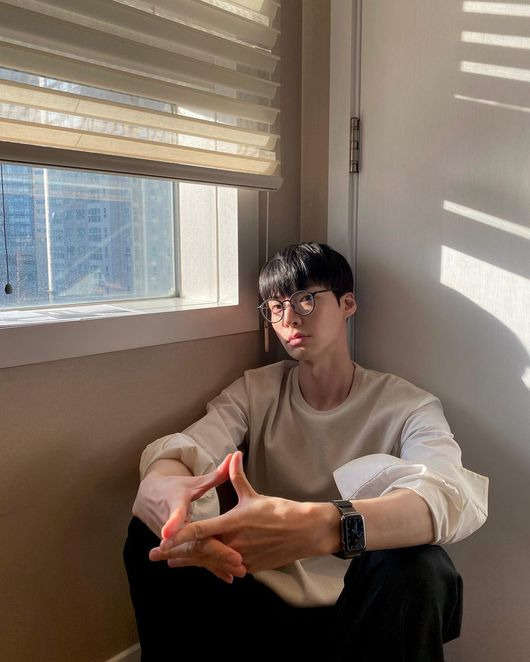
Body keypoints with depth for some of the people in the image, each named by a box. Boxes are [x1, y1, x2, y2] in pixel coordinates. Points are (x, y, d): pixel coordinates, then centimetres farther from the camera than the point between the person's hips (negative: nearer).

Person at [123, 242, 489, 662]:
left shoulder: (407, 407, -8)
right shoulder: (254, 392, 1)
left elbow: (452, 498, -29)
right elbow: (178, 450, -15)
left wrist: (322, 526, -50)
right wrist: (165, 488, -42)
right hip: (257, 608, 2)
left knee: (418, 567, -32)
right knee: (151, 532, -20)